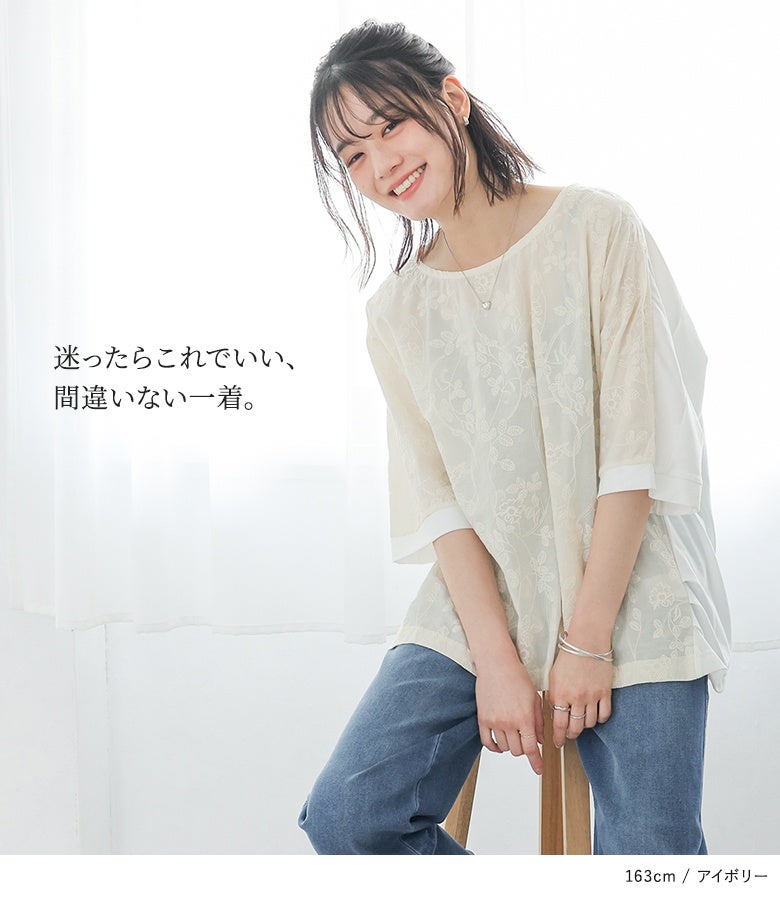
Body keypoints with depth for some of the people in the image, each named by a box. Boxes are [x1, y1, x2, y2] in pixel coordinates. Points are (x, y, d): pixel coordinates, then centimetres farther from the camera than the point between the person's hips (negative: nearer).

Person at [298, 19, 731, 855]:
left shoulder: (596, 229, -4)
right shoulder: (397, 309, 7)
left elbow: (637, 450, -9)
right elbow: (436, 497, 0)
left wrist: (587, 640, -12)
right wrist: (496, 659, -12)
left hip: (630, 599, -3)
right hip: (477, 603, 3)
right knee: (347, 817, -10)